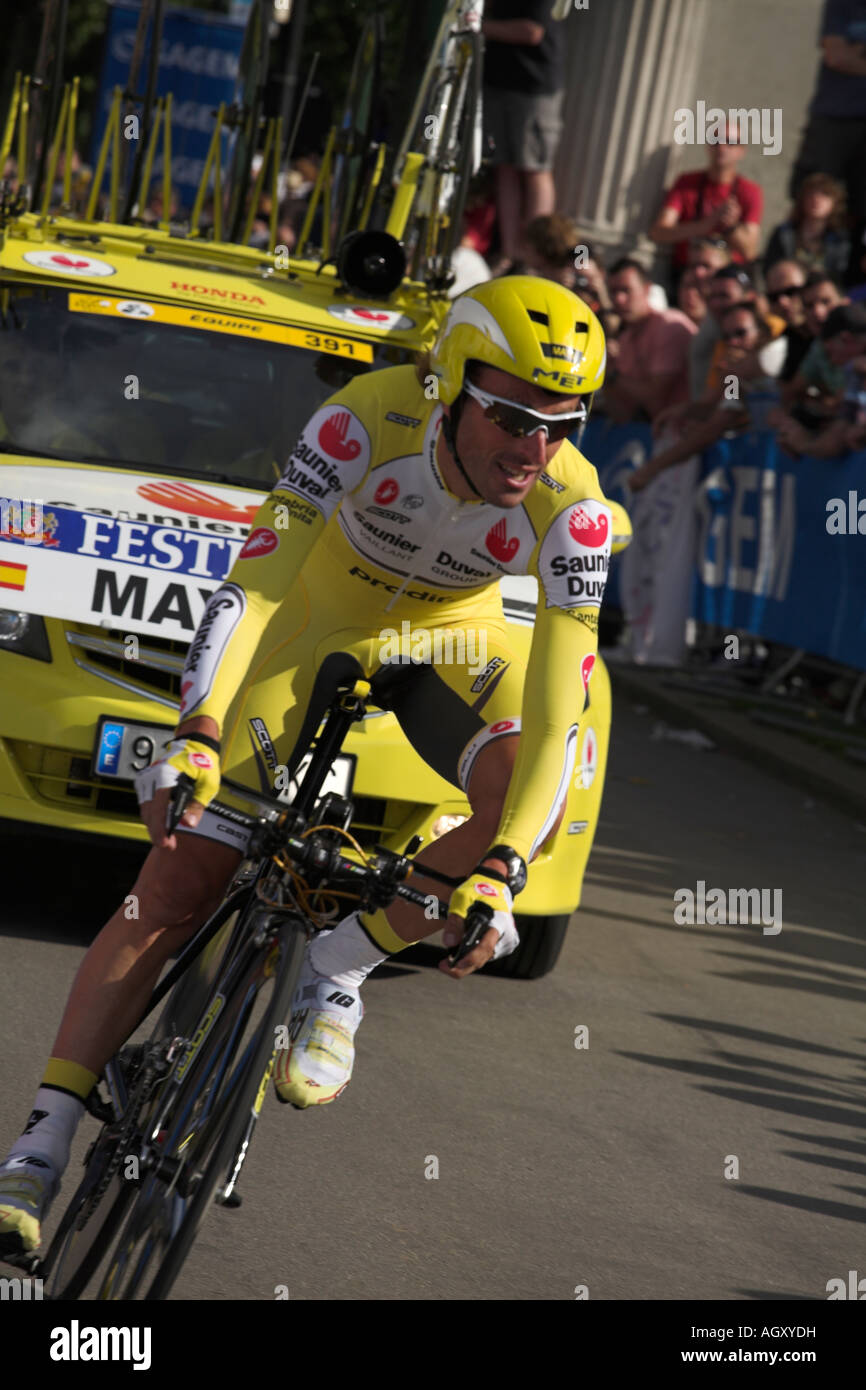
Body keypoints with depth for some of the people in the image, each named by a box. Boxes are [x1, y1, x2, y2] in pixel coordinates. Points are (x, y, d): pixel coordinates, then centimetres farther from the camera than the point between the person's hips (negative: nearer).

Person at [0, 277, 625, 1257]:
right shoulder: (369, 420, -34)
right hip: (316, 606, -2)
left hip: (447, 634, 2)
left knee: (532, 802, -30)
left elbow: (555, 706, -30)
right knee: (174, 892, -11)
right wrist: (197, 735, -52)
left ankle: (339, 968, -8)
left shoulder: (571, 507, -29)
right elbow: (254, 579, -39)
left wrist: (497, 870, -41)